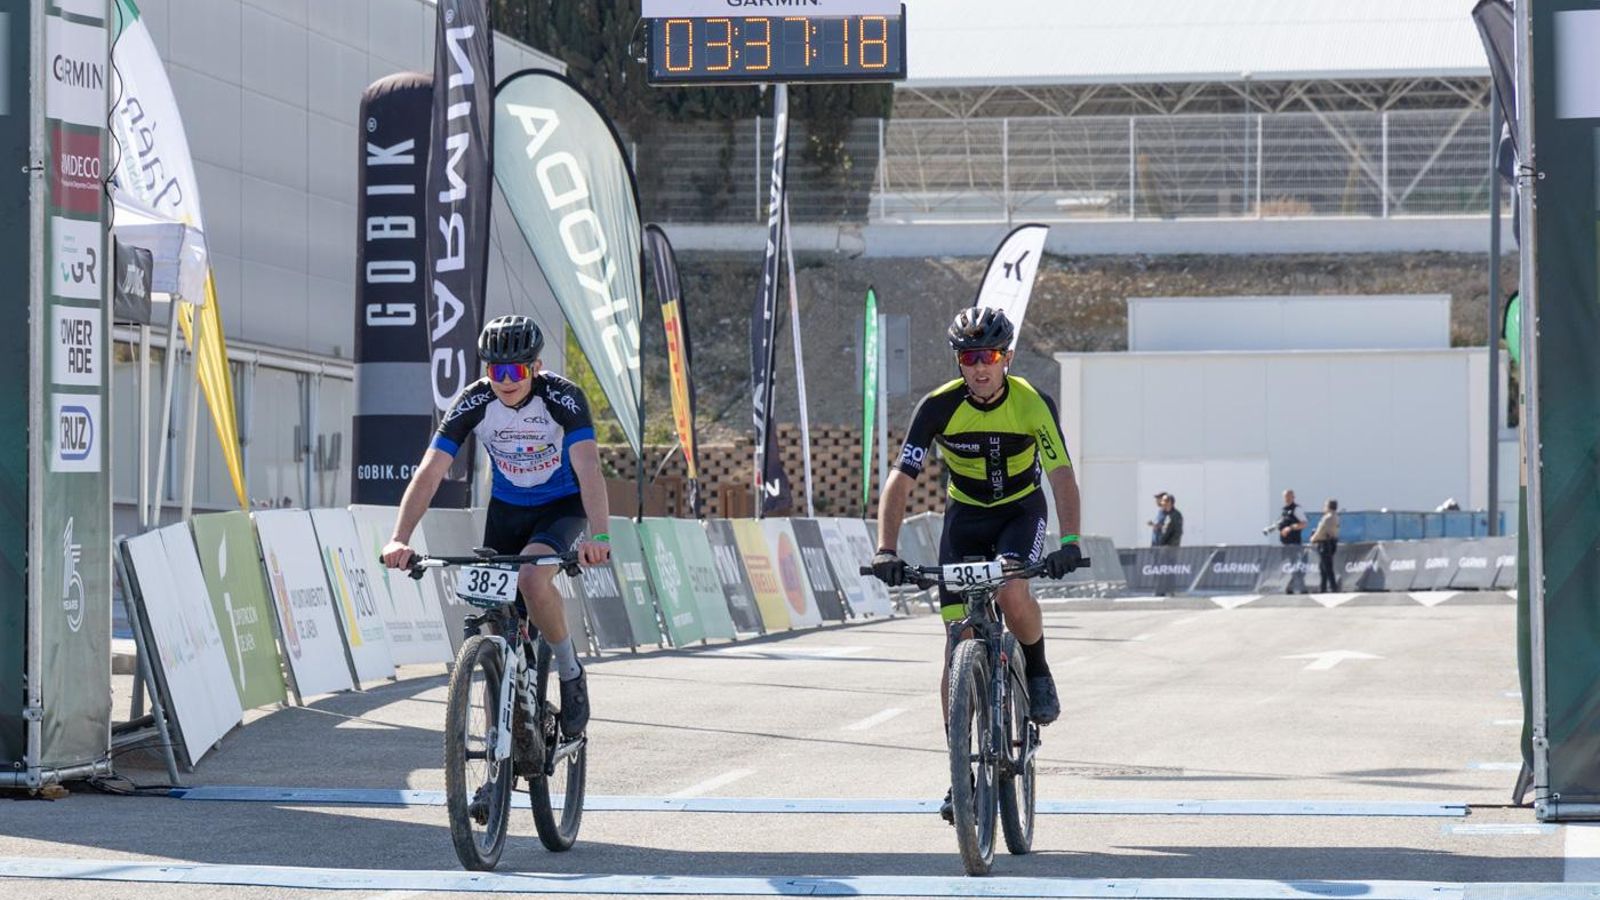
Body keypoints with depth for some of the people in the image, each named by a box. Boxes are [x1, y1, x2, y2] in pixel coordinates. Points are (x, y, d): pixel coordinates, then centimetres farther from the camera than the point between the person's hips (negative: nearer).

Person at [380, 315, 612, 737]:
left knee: (533, 579, -31)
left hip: (561, 505, -3)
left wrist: (599, 536, -55)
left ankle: (571, 674, -8)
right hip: (506, 507, 4)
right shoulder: (473, 403, -20)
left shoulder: (563, 398, -27)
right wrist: (399, 540, -39)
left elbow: (589, 469, -39)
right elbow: (429, 472, -25)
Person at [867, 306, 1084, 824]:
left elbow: (1062, 476, -28)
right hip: (965, 515, 1)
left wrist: (1069, 542, -45)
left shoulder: (1033, 404, -22)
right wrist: (886, 551, -35)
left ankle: (1038, 673, -2)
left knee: (1012, 591, -34)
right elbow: (900, 480, -22)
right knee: (958, 646, -7)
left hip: (1021, 512, -1)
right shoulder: (939, 407, -20)